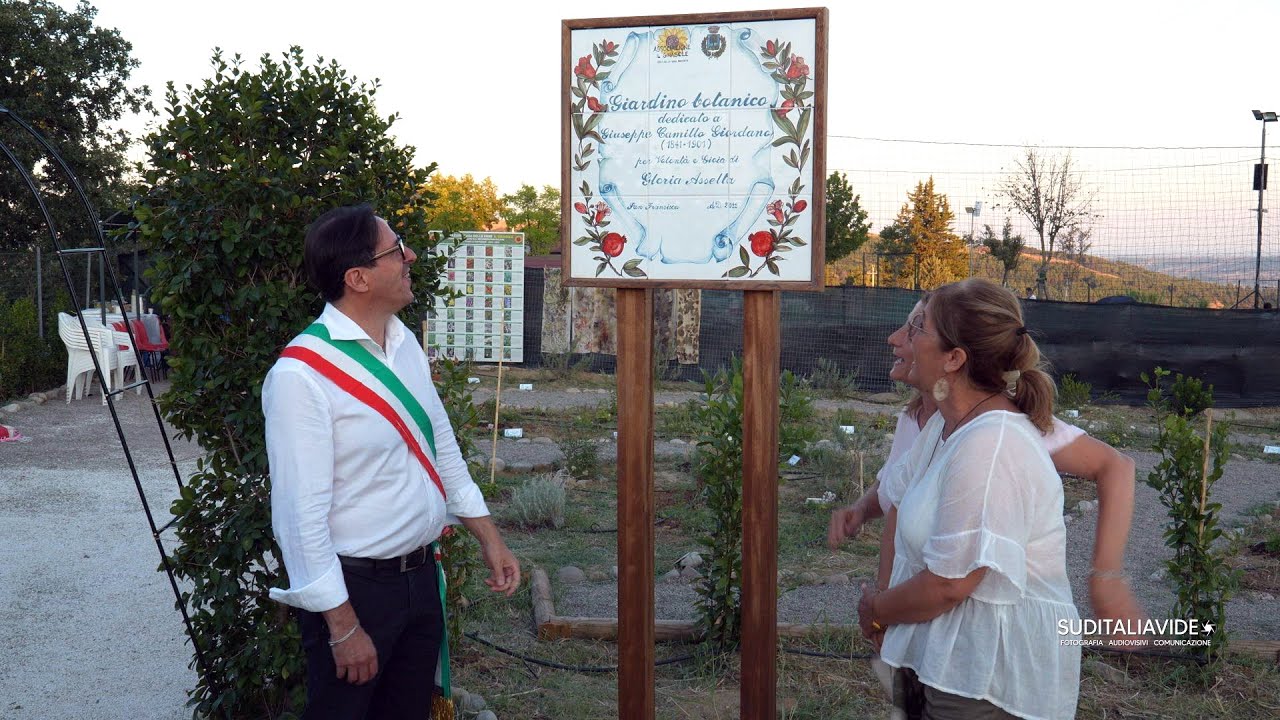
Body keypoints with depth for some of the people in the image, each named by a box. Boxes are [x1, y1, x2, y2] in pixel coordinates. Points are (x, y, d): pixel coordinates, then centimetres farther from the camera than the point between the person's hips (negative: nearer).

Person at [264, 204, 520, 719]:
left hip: (421, 576, 7)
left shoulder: (405, 346, 3)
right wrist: (343, 627, -19)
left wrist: (488, 537, 13)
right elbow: (301, 513, -21)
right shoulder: (302, 374, -21)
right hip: (353, 588, -7)